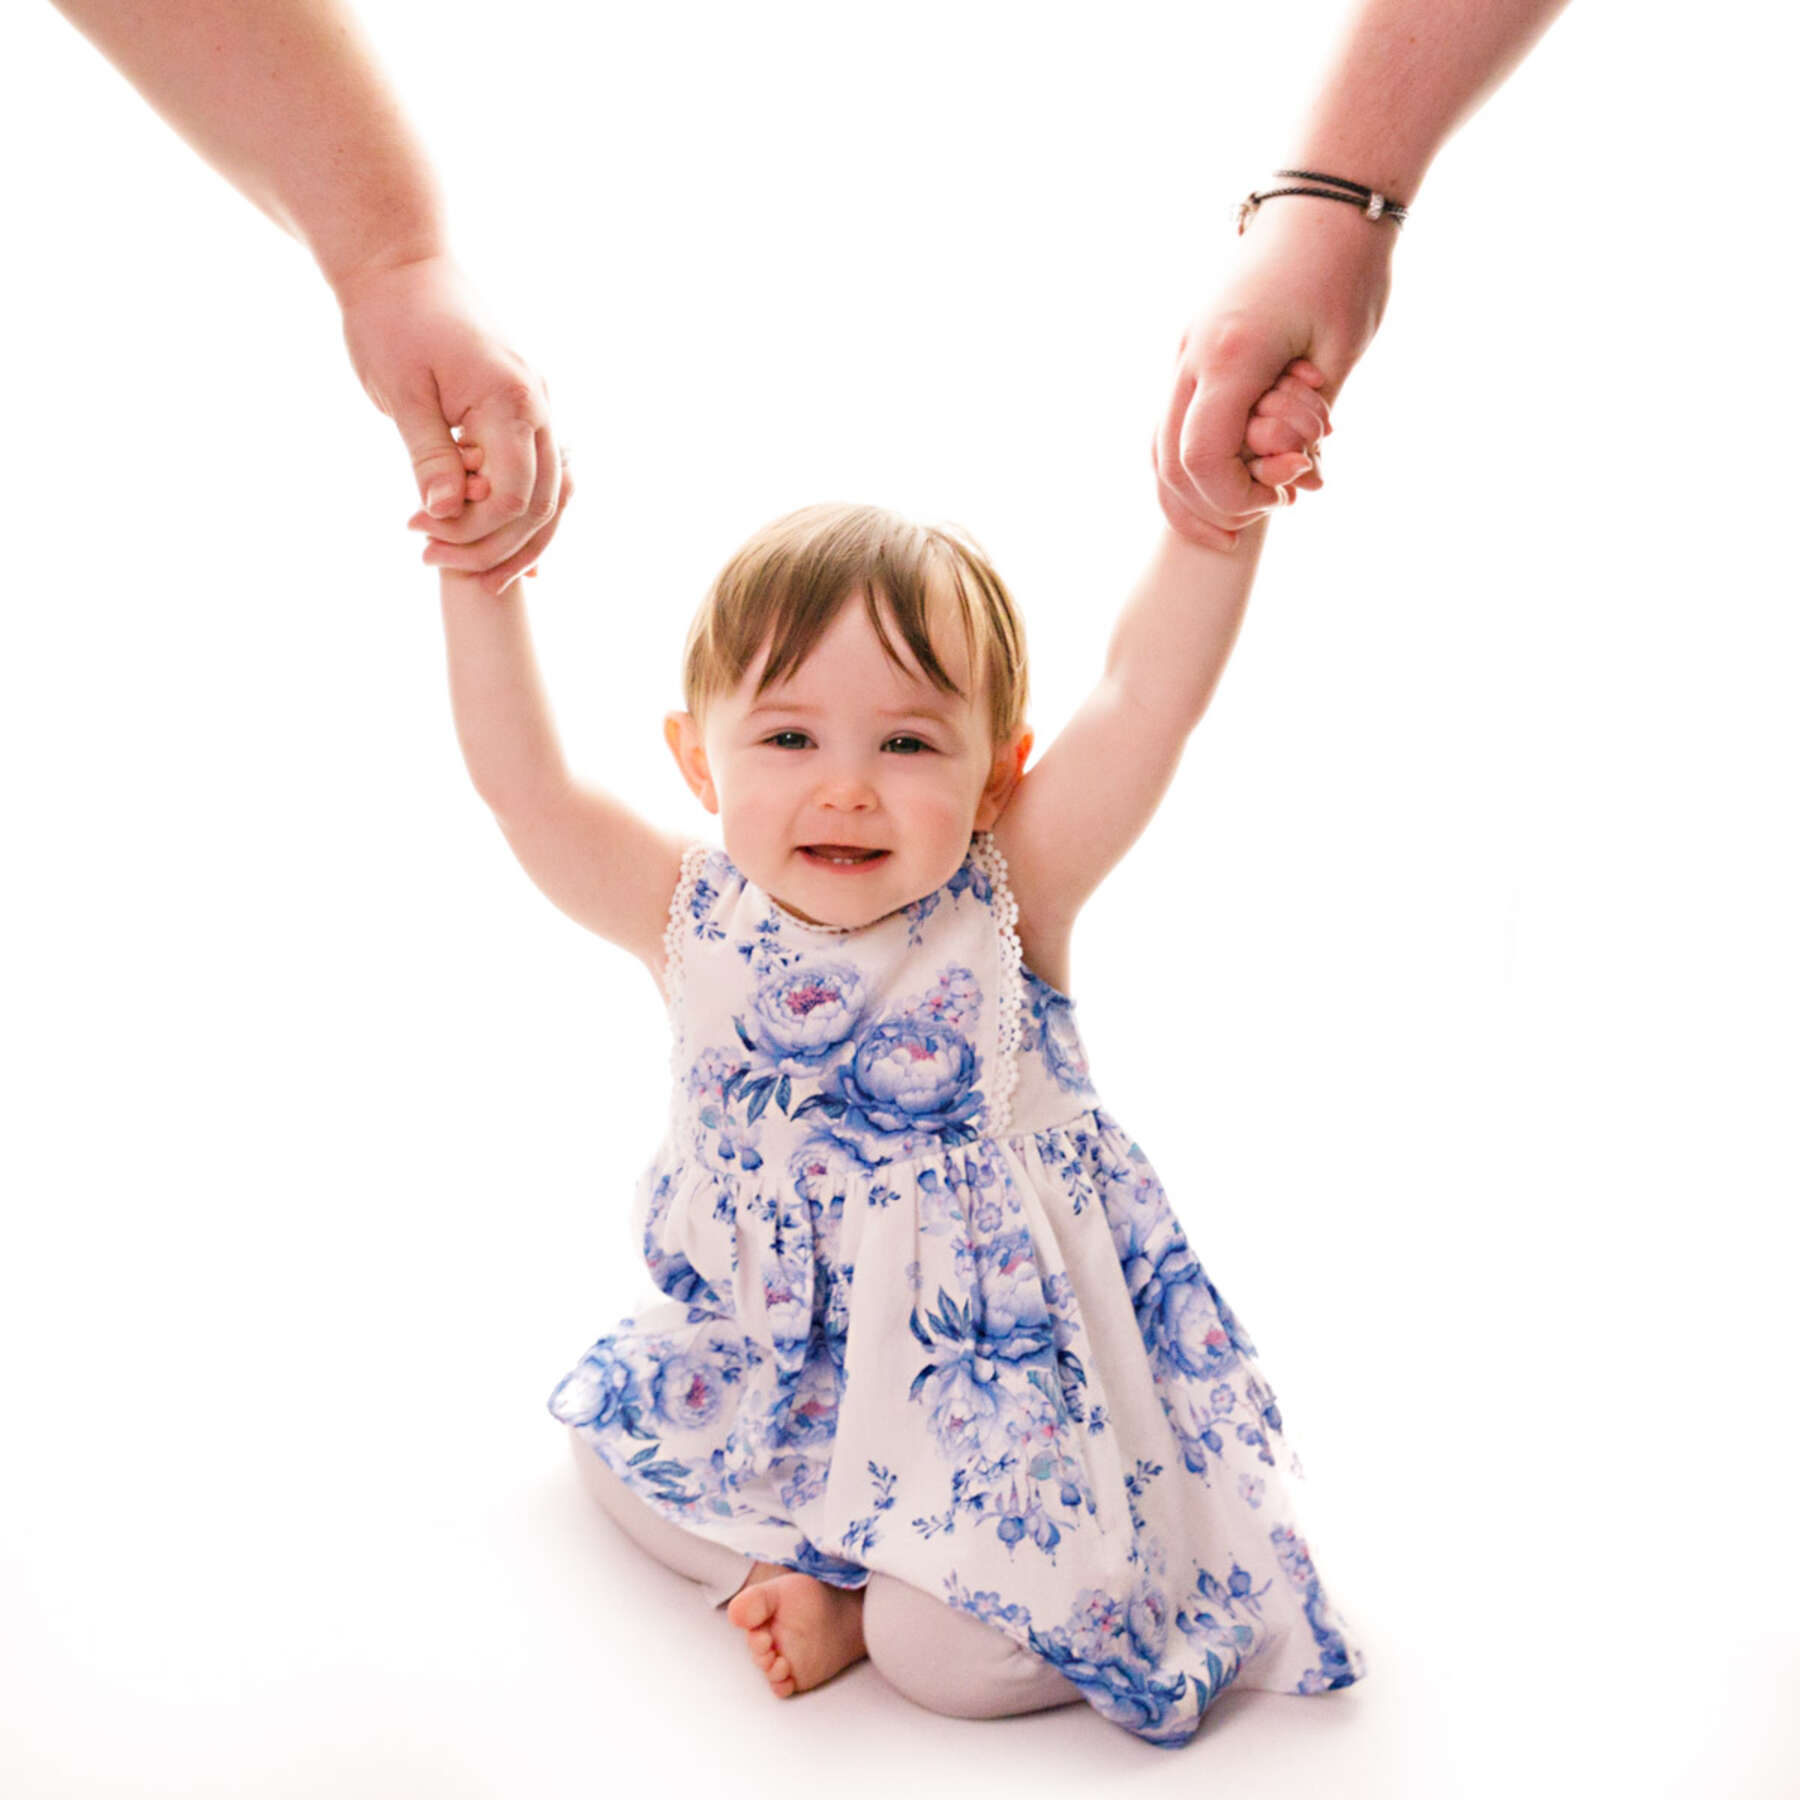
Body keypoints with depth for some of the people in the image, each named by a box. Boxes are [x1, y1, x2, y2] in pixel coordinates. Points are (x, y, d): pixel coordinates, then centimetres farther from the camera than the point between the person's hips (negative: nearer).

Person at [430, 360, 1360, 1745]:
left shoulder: (1005, 903, -20)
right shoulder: (696, 924, -11)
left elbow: (1146, 698, -31)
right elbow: (524, 782, -15)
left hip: (992, 1360, -4)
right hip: (762, 1345, 5)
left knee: (955, 1657, -15)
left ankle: (867, 1598, 14)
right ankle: (794, 1568, 16)